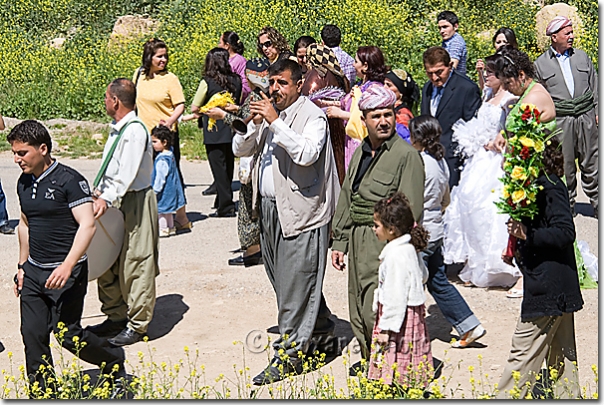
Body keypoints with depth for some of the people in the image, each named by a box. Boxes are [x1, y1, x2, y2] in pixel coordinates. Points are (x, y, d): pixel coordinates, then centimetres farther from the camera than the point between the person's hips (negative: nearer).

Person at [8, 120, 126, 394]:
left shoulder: (69, 180, -13)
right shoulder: (24, 183, 9)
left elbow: (87, 225, -19)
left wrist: (68, 266, -28)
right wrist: (22, 266, 24)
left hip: (66, 272, -7)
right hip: (34, 271, 7)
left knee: (67, 334, -5)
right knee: (32, 335, 3)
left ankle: (114, 361, 20)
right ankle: (41, 396, 15)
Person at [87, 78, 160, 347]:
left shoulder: (135, 131, -18)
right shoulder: (117, 129, 12)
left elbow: (127, 173, -28)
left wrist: (107, 198, -35)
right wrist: (98, 190, 9)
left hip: (135, 203, -10)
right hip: (115, 202, 10)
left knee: (135, 264, -2)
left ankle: (137, 325, 6)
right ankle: (116, 317, 27)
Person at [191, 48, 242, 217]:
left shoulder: (207, 82, -12)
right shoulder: (236, 80, 0)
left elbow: (194, 108, -7)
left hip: (214, 132, -5)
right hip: (232, 129, 5)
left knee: (219, 169, 0)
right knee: (228, 167, 16)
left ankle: (226, 207, -1)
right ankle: (222, 202, 27)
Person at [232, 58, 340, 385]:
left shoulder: (312, 116, -9)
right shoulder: (267, 112, 12)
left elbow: (306, 154, -25)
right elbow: (240, 149, 10)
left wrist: (274, 121, -24)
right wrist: (254, 123, -8)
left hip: (298, 213, -8)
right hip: (268, 209, 8)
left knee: (295, 285, -4)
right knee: (283, 281, 17)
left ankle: (289, 354, 5)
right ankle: (322, 332, 34)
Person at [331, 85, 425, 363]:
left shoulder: (406, 155, -9)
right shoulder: (360, 153, 15)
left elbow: (411, 210, -13)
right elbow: (346, 199, 20)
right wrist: (340, 242, 17)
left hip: (386, 243, -8)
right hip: (357, 241, 8)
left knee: (376, 312, -11)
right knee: (358, 312, 12)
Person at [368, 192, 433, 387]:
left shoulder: (396, 255, -22)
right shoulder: (410, 248, 7)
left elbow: (396, 297, -23)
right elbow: (423, 276, 22)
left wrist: (386, 327, -20)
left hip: (398, 315, -10)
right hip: (414, 312, 10)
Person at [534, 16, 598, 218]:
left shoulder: (582, 57, 11)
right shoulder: (540, 64, 4)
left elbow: (594, 86, 15)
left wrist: (597, 112, 8)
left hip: (586, 117, 2)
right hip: (560, 120, -2)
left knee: (590, 163, 4)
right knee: (564, 165, 1)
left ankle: (596, 203, 11)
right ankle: (567, 205, 13)